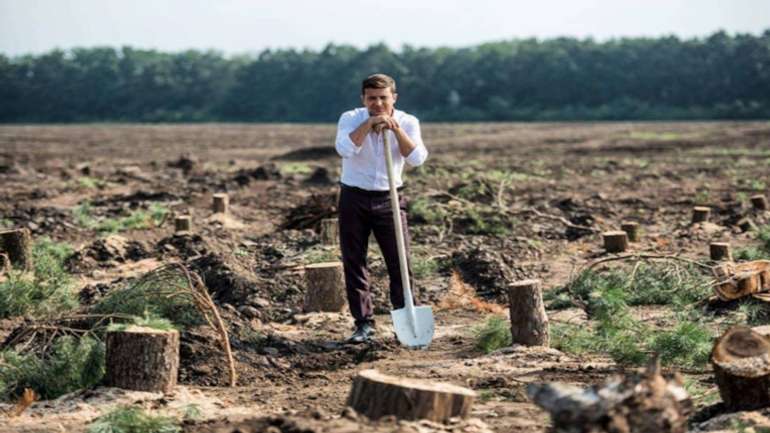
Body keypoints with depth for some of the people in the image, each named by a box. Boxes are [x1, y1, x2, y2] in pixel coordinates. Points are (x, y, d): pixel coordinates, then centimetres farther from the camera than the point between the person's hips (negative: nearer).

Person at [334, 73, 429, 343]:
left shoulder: (407, 123, -2)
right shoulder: (351, 119, -6)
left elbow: (417, 159, -17)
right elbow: (344, 148, -25)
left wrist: (396, 128, -22)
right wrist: (369, 123, -26)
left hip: (389, 199, 0)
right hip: (354, 199, 0)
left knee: (400, 262, -2)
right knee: (353, 263, 1)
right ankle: (364, 324, 9)